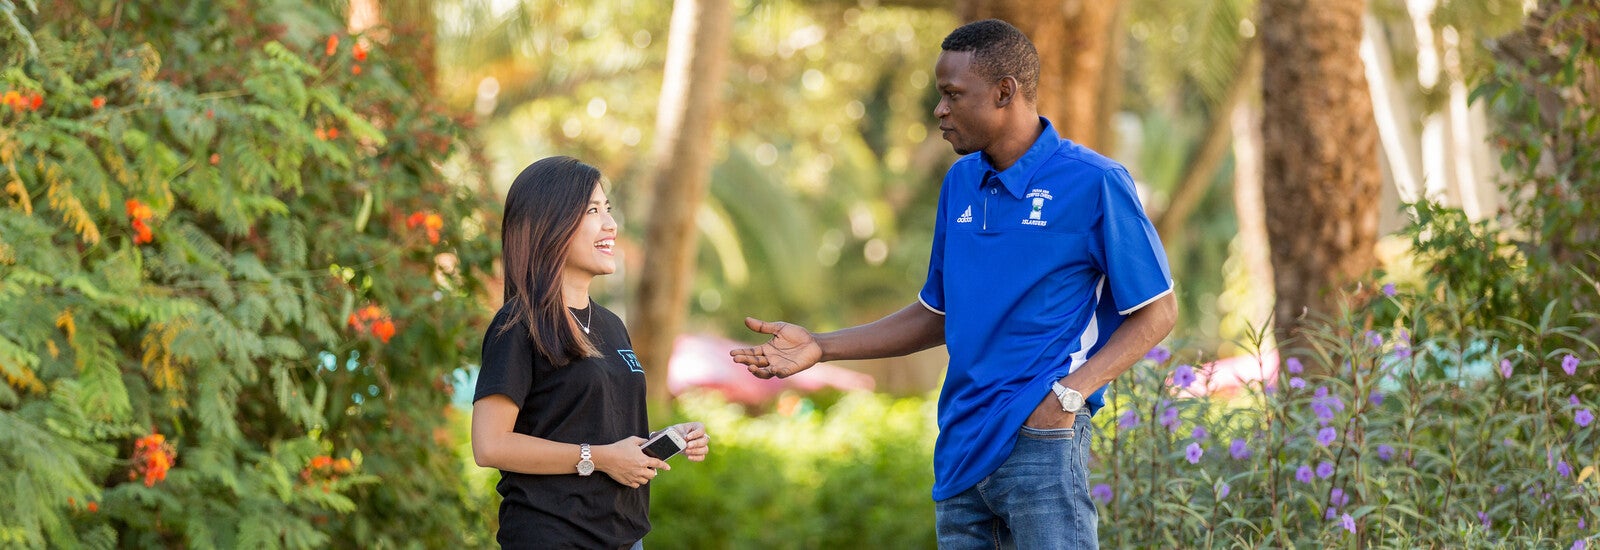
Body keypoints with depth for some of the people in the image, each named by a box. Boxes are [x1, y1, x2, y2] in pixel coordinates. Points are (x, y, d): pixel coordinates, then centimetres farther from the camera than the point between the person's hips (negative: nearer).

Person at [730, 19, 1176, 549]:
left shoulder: (1094, 183, -8)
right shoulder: (960, 183, 12)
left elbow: (1156, 312, -6)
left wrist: (1070, 392, -17)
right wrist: (820, 348, 14)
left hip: (1041, 444, -6)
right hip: (960, 446, 6)